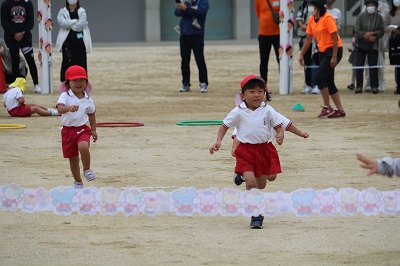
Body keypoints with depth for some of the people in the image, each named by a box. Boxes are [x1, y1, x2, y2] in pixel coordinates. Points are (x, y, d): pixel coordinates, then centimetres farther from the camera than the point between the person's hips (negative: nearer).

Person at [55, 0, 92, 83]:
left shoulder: (81, 11, 2)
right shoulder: (62, 11, 7)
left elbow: (80, 25, -11)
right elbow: (62, 22, -12)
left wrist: (69, 24, -5)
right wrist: (75, 21, -11)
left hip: (79, 39, -1)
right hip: (67, 41, 1)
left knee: (81, 63, 0)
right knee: (67, 62, 0)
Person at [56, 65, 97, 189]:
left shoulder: (87, 99, 1)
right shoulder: (65, 96, -11)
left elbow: (91, 113, 17)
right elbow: (60, 108, -30)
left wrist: (93, 130, 15)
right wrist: (69, 108, -51)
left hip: (82, 129, 0)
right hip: (68, 130, 0)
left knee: (83, 146, -31)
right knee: (73, 158, 10)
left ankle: (87, 170, -7)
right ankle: (78, 182, 31)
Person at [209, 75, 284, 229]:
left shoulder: (268, 111, -2)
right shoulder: (238, 112, -4)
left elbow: (278, 126, 2)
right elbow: (225, 125, 5)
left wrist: (280, 135, -21)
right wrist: (218, 141, -8)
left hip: (265, 149, 2)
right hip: (245, 151, -2)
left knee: (261, 184, 12)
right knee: (250, 183, -14)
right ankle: (256, 216, -8)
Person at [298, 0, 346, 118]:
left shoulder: (327, 18, -16)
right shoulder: (312, 20, 7)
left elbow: (335, 38, -18)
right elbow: (308, 39, 15)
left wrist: (334, 57, -21)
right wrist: (302, 54, 12)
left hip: (333, 50, -8)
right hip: (323, 51, 8)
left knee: (319, 77, -16)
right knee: (328, 81, 8)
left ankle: (327, 107, -7)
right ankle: (340, 110, 14)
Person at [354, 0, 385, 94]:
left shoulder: (379, 18, 1)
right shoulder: (361, 16, -3)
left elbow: (381, 31, -1)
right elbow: (357, 31, -7)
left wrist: (372, 34, -17)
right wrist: (367, 37, -17)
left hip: (373, 45, 0)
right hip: (361, 44, 0)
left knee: (373, 66, 0)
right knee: (359, 66, 1)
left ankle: (374, 86, 5)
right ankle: (359, 86, 9)